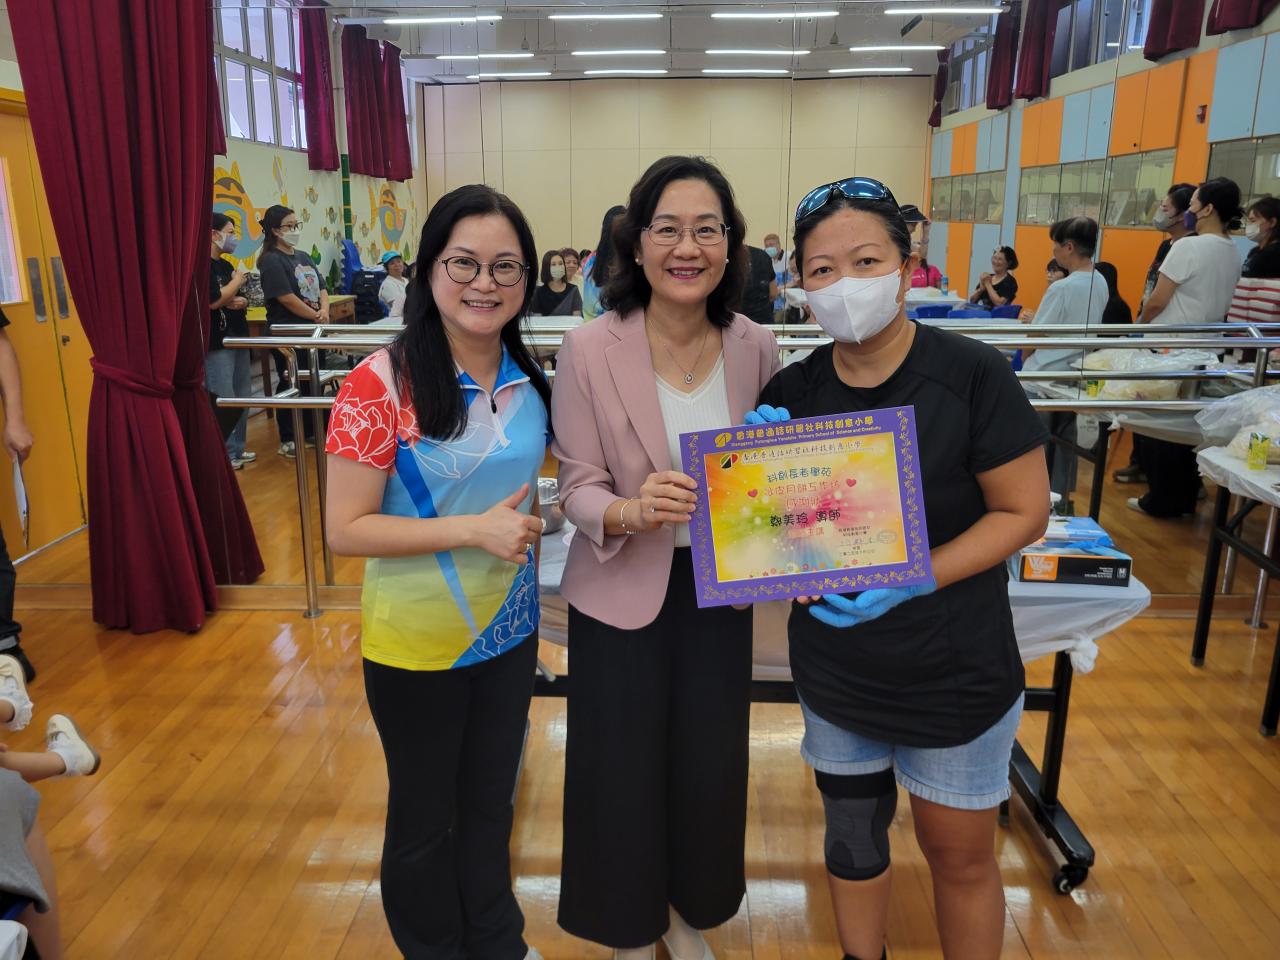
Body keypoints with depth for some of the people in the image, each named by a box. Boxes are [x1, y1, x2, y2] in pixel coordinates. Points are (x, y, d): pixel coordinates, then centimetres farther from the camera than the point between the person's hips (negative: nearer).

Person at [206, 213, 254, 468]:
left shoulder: (226, 265, 14)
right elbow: (214, 300, -24)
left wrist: (241, 301, -1)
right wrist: (237, 280, -9)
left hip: (238, 339, 9)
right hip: (216, 344, -9)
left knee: (243, 397, 13)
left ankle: (237, 449, 23)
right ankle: (223, 455, 3)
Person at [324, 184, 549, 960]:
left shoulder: (528, 379, -2)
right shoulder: (381, 384, -19)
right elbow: (345, 530, -20)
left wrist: (525, 531, 2)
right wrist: (473, 530, -26)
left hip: (510, 633, 5)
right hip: (416, 645, -5)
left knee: (491, 804, 23)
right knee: (426, 816, 18)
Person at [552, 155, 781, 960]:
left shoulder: (757, 348, -7)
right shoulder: (590, 350, -16)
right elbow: (578, 488, -12)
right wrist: (632, 511, -33)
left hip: (720, 588, 3)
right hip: (622, 591, -2)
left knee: (709, 764, 16)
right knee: (625, 769, 11)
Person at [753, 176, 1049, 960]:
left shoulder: (972, 375, -16)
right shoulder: (792, 393, -5)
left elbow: (1024, 512, -12)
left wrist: (909, 582, -24)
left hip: (955, 674, -3)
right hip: (834, 672, 4)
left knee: (961, 857, 15)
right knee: (853, 835, 22)